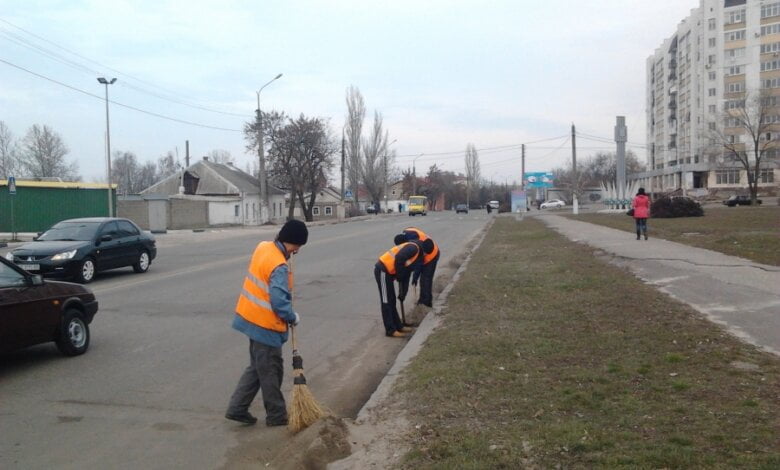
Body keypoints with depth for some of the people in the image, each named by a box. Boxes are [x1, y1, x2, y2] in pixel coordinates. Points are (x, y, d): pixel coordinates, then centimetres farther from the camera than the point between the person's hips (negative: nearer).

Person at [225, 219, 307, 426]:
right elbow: (279, 302, -26)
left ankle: (237, 408, 23)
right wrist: (293, 317, -9)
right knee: (270, 372, 6)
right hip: (265, 324, -9)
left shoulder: (263, 246, 1)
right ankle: (277, 416, 20)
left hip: (252, 317, 9)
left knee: (256, 368, 20)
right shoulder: (279, 267, -26)